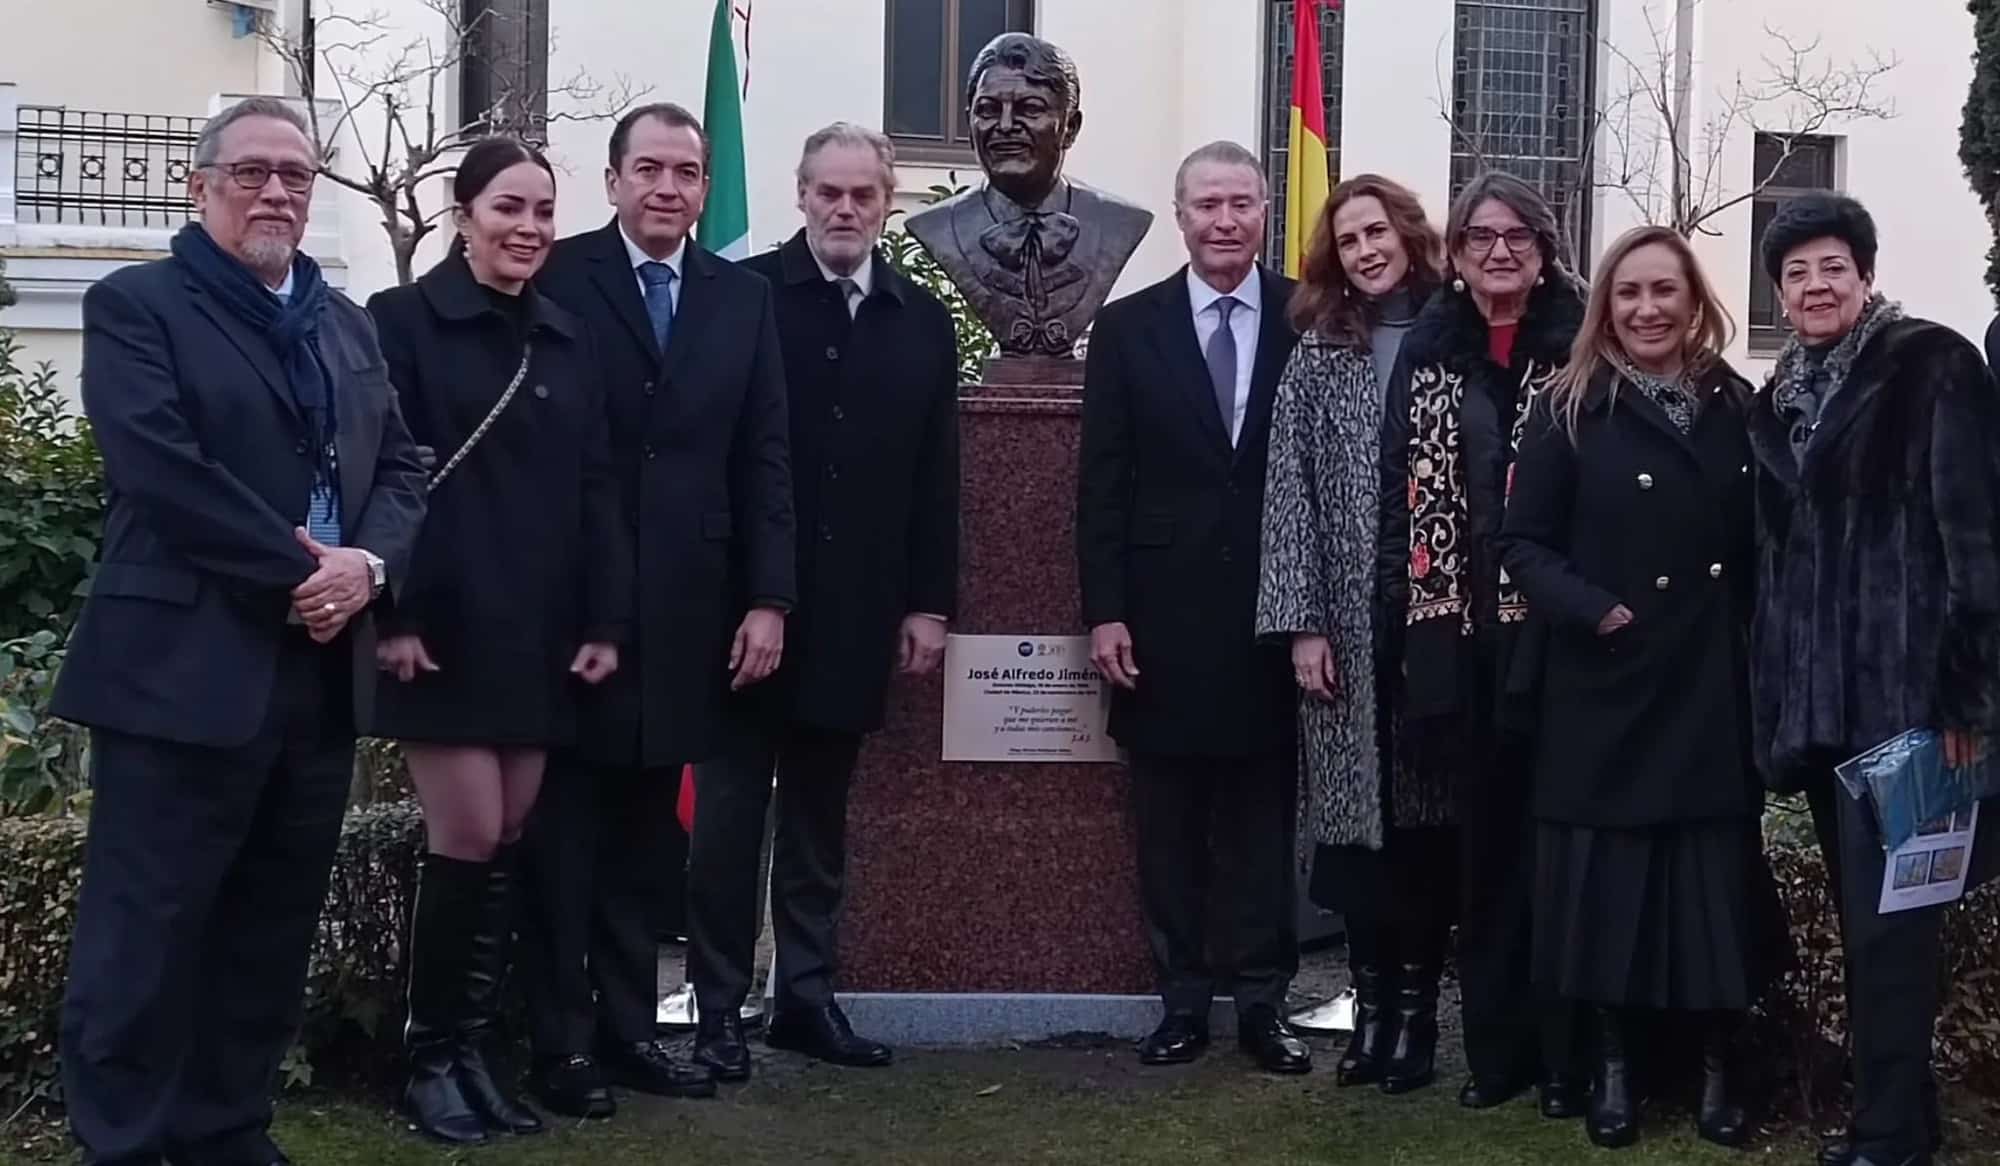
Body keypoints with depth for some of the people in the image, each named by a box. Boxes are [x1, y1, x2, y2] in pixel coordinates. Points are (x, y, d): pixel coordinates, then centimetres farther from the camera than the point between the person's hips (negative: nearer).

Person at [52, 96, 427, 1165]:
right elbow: (160, 468, -16)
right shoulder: (134, 305, -2)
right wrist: (295, 570, -16)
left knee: (271, 934, 12)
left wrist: (366, 565, -7)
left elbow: (400, 468, 13)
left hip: (321, 670, 7)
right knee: (146, 936, -2)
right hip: (185, 670, -6)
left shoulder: (346, 323, 18)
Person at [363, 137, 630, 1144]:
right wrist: (394, 613, -15)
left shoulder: (567, 340, 12)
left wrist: (605, 621, 5)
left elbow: (593, 486, 11)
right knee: (468, 842, -6)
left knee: (507, 847, 7)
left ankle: (473, 1052, 16)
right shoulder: (403, 322, -3)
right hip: (444, 628, -5)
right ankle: (429, 1058, 8)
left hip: (539, 632, 5)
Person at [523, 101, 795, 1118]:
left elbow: (764, 459, 8)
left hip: (685, 609, 4)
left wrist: (768, 600, 1)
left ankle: (628, 1027, 19)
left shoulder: (743, 299, 10)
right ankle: (559, 1042, 12)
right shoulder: (557, 279, -4)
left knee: (644, 836, 11)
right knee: (564, 833, 5)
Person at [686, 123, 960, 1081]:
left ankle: (806, 996, 20)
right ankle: (718, 1006, 11)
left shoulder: (924, 321, 9)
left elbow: (936, 476, 9)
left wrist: (929, 602, 4)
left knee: (820, 814, 12)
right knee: (731, 809, 4)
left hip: (857, 611, 4)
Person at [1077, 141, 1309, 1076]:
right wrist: (1105, 611, -5)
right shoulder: (1128, 328, 4)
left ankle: (1262, 1003, 13)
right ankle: (1182, 1001, 16)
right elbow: (1102, 482, 2)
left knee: (1263, 818, 6)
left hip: (1276, 613, -1)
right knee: (1170, 825, 7)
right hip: (1164, 615, 1)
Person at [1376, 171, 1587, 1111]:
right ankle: (1493, 1047, 17)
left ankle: (1563, 1053, 8)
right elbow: (1397, 495, 10)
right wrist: (1398, 625, 5)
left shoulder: (1580, 350, 0)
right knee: (1483, 844, 9)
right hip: (1456, 635, 3)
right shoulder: (1425, 353, 10)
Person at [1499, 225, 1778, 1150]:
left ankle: (1715, 1071, 15)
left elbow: (1760, 544, 11)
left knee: (1717, 874, 4)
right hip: (1606, 687, -2)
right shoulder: (1572, 411, -2)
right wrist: (1595, 610, -17)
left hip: (1714, 686, 2)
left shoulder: (1734, 406, 7)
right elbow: (1522, 542, -4)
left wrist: (1756, 639, -1)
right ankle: (1612, 1066, 16)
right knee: (1609, 873, 3)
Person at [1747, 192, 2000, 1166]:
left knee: (1886, 911, -8)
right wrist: (1772, 697, 14)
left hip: (1902, 685, -7)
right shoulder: (1780, 400, 16)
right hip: (1813, 693, 7)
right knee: (1860, 909, 11)